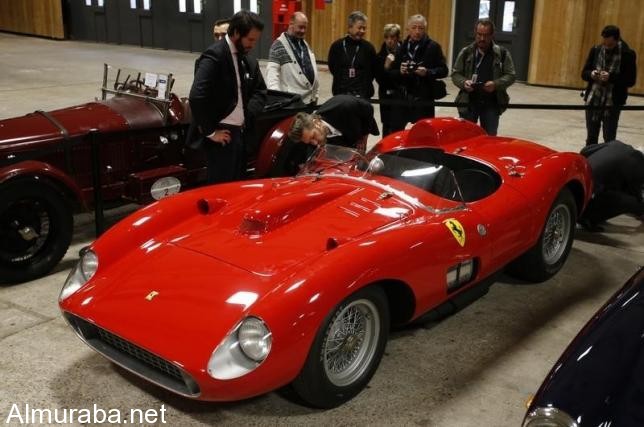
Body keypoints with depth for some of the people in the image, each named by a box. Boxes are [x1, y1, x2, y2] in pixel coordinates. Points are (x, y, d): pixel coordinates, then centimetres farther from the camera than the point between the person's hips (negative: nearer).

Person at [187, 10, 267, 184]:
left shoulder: (247, 60, 9)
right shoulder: (214, 57, -16)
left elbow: (260, 90, 20)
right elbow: (197, 97, -25)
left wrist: (248, 114, 1)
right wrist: (209, 132, -18)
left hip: (240, 132, 8)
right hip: (222, 134, -8)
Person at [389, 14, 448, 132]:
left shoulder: (433, 47, -1)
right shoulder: (402, 47, 9)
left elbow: (443, 70, -3)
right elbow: (392, 73, 9)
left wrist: (427, 72, -20)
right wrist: (400, 72, -13)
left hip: (424, 100, -3)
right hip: (402, 97, 4)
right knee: (395, 131, 9)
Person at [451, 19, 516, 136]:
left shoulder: (502, 53, 0)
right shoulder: (466, 52, 3)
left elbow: (511, 75, 1)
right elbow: (455, 74, 7)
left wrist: (496, 84, -18)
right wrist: (463, 82, -14)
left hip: (492, 103, 0)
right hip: (468, 102, 1)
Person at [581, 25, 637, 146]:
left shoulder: (627, 54, -7)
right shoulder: (595, 50, 3)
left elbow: (630, 80, -8)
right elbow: (584, 73, 9)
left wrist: (611, 77, -22)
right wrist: (591, 74, -14)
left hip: (613, 103, -4)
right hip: (593, 101, 4)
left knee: (609, 139, -2)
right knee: (591, 138, 13)